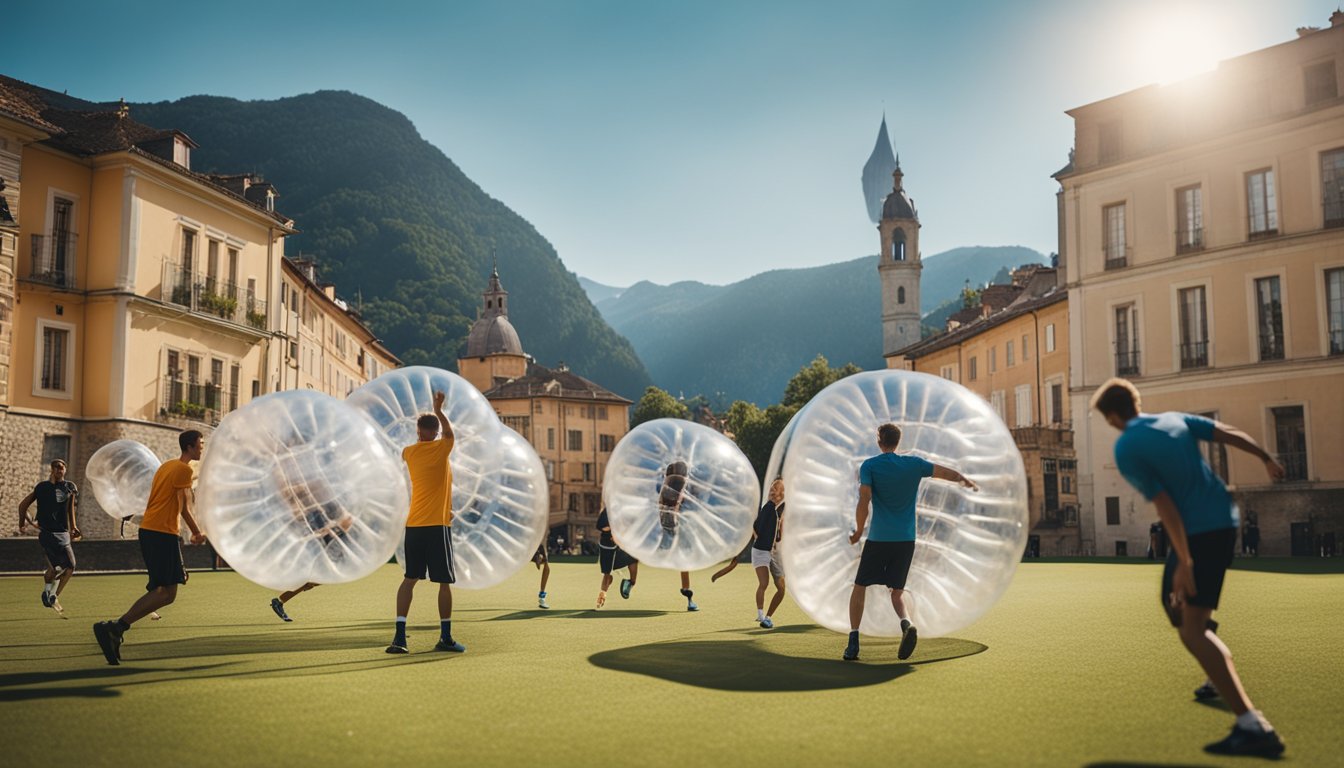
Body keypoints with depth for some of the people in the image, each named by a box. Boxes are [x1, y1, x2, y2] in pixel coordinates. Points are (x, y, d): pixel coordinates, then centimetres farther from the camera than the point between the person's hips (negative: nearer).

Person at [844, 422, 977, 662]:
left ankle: (853, 641, 3)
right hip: (906, 539, 3)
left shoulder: (869, 466, -4)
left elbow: (864, 501, -14)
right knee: (897, 591, 13)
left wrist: (858, 531, -3)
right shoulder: (913, 463, 4)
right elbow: (947, 473, 5)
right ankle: (906, 623, -18)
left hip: (878, 538, -3)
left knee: (860, 587, 11)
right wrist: (966, 481, 25)